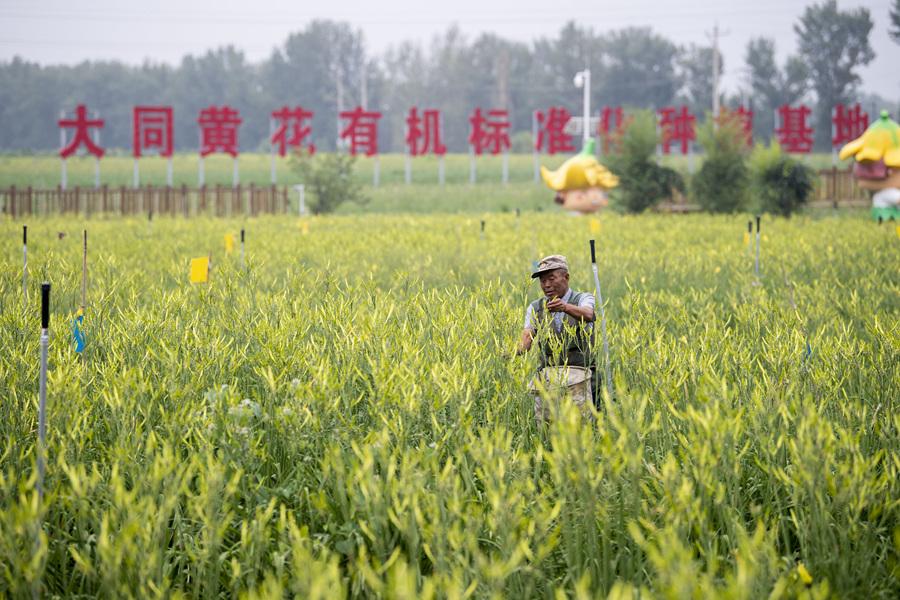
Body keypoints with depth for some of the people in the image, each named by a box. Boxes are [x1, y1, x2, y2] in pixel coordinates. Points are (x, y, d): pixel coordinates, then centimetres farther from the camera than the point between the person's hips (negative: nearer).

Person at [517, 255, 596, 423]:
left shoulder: (583, 299, 4)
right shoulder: (535, 308, 13)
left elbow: (588, 315, -20)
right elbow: (527, 335, -4)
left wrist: (565, 307, -41)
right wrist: (519, 349, -27)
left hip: (577, 372, -3)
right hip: (547, 374, 3)